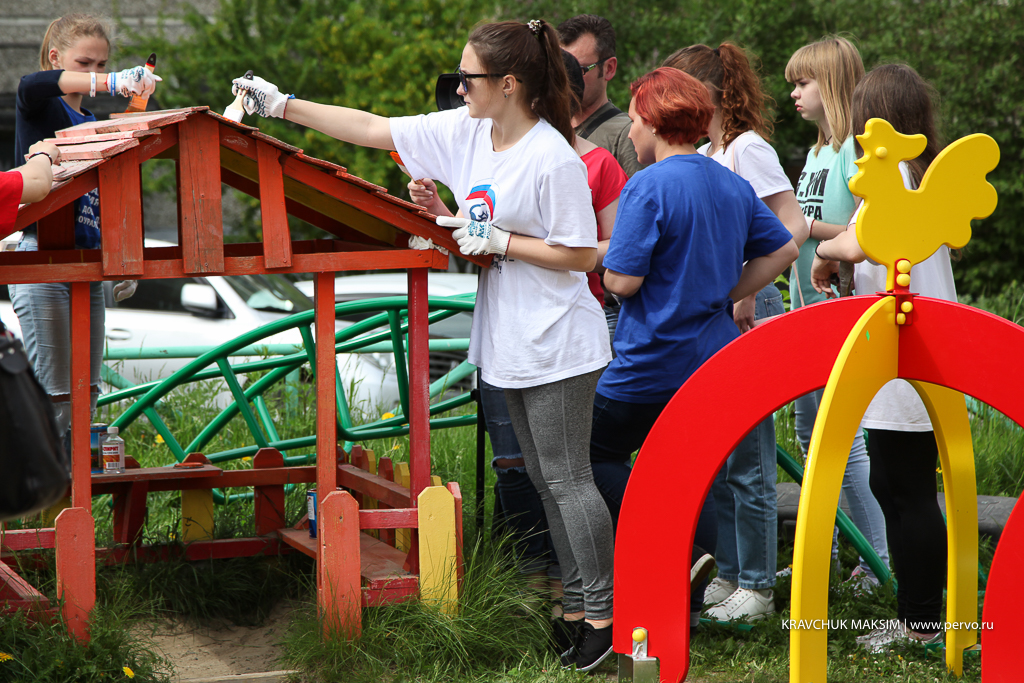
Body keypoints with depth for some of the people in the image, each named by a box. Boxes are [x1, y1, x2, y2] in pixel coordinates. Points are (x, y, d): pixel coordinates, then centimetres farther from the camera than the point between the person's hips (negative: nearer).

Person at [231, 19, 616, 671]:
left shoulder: (553, 159, -19)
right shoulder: (467, 131, 4)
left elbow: (580, 255, -16)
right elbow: (373, 129, 7)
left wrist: (499, 241, -19)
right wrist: (282, 105, 5)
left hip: (556, 345, -9)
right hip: (512, 343, 9)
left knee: (566, 478, -5)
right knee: (545, 478, 13)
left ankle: (604, 612, 1)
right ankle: (577, 601, 20)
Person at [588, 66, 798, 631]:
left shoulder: (648, 188, -16)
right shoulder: (734, 185, 8)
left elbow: (622, 281, -19)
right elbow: (783, 249, 15)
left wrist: (608, 258, 3)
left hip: (653, 362, -7)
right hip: (715, 358, 7)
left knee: (595, 453, 10)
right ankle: (686, 606, 14)